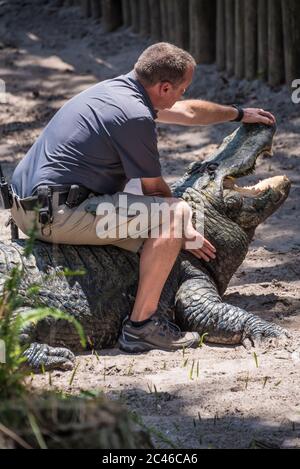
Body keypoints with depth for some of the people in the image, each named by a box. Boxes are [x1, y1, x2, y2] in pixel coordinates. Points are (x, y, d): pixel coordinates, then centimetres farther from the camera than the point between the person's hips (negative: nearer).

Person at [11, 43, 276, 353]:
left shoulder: (115, 88, 15)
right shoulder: (136, 117, -15)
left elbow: (188, 112, 32)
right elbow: (155, 190, -5)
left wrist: (240, 114, 44)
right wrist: (183, 233, 11)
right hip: (55, 216, -11)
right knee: (176, 213, -16)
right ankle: (141, 325, -11)